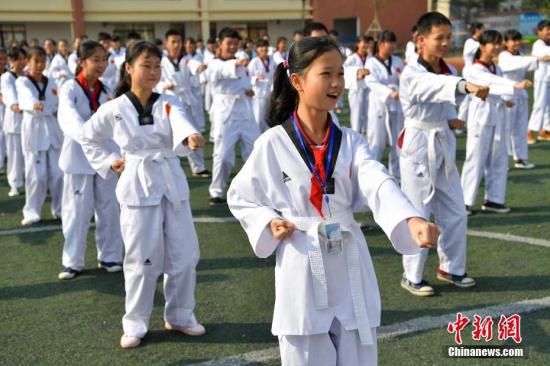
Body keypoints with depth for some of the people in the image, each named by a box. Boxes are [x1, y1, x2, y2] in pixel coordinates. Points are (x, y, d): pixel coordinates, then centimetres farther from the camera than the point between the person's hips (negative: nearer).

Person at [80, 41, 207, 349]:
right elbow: (88, 138, 13)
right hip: (138, 187, -2)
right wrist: (108, 163, 1)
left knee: (185, 254, 7)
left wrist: (191, 137, -47)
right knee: (142, 259, 2)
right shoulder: (113, 110, -3)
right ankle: (136, 324, 20)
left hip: (172, 183, 3)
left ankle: (179, 316, 27)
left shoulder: (168, 103, -1)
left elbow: (180, 123, -25)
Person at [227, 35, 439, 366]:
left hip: (350, 268, 3)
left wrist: (412, 220, -35)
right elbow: (240, 196, 5)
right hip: (302, 269, -3)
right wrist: (269, 222, -12)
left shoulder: (350, 141, 1)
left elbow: (379, 184, -18)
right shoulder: (273, 143, -7)